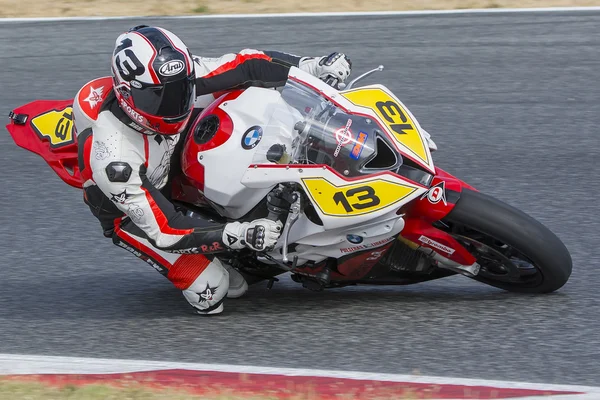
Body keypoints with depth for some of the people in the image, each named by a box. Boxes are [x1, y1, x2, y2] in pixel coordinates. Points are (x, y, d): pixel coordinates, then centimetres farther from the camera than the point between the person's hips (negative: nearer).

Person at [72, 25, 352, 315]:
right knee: (210, 291, -23)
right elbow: (163, 230, -36)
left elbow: (245, 66, -16)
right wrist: (241, 235, -44)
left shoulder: (178, 80, -28)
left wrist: (315, 67, -26)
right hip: (132, 212, -6)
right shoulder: (113, 159, -40)